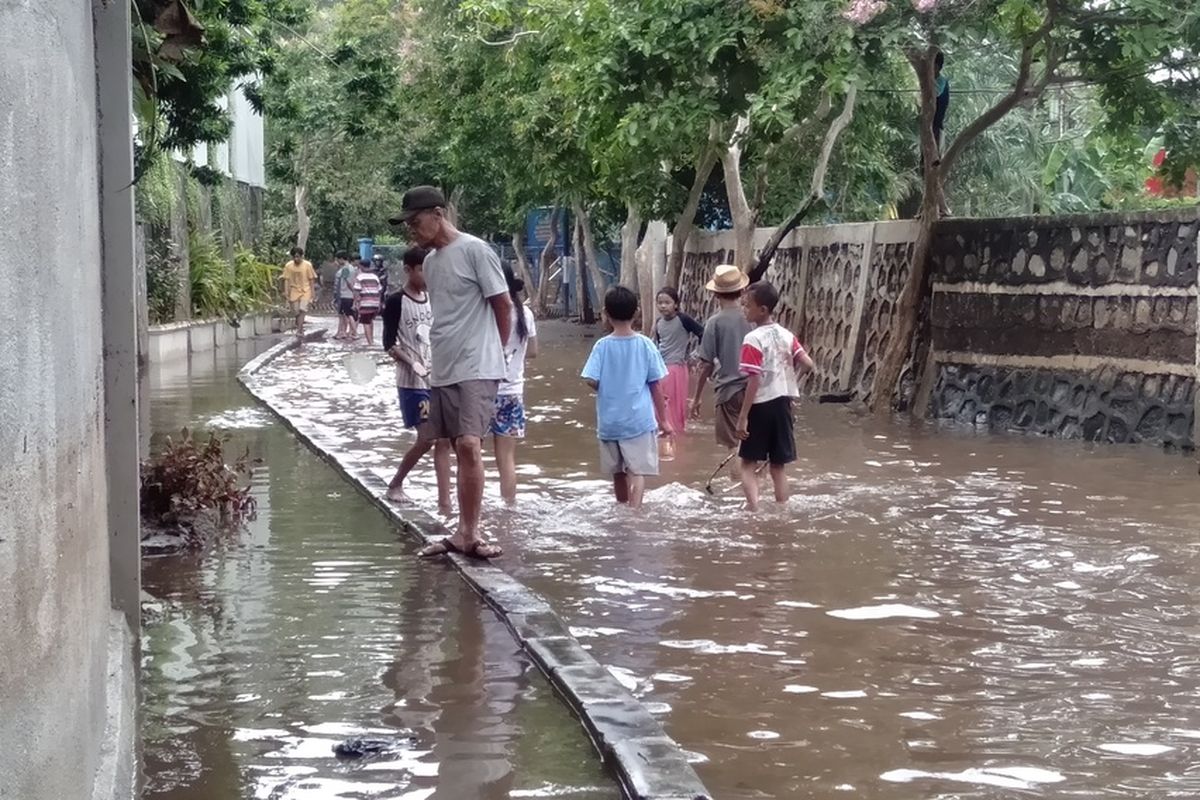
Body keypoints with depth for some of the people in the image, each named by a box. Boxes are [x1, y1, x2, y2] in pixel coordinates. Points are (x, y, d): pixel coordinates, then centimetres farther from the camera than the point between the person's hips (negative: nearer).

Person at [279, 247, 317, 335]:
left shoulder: (307, 265, -9)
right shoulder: (288, 266, -5)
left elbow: (311, 280, -3)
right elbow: (286, 280, 0)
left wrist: (312, 293, -5)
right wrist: (286, 292, -6)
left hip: (305, 291, -3)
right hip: (294, 292, 3)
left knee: (302, 310, -17)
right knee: (296, 313, 5)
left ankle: (299, 331, -20)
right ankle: (300, 329, 20)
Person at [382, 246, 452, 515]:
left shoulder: (432, 299, 10)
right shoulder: (396, 302, -8)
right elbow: (389, 344, -10)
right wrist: (413, 363, -23)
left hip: (438, 380, 6)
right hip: (412, 382, -6)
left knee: (442, 440, 0)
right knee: (426, 438, -8)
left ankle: (444, 503, 1)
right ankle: (395, 485, 15)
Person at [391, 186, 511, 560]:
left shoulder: (475, 251, -9)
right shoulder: (430, 261, 15)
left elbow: (503, 304, -5)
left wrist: (492, 350, 4)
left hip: (476, 369, -8)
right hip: (443, 370, 8)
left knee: (469, 445, -16)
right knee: (460, 448, 8)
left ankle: (467, 533, -13)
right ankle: (466, 532, 12)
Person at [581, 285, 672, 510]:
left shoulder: (602, 346, -5)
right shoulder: (645, 345, -5)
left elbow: (591, 381, -12)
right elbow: (656, 385, -2)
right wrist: (663, 419, 5)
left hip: (609, 421, 2)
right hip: (639, 421, -2)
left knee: (618, 471, 17)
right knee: (638, 471, -6)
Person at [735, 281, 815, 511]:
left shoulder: (753, 340, -15)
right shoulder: (786, 335, 3)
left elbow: (754, 381, -18)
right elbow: (807, 363, 0)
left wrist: (743, 416, -16)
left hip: (761, 406, -5)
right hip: (782, 403, 6)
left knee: (748, 463, 3)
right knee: (779, 466, 12)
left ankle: (754, 509, -13)